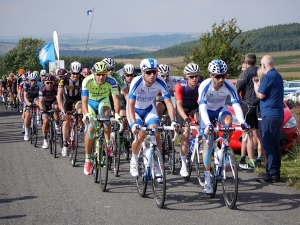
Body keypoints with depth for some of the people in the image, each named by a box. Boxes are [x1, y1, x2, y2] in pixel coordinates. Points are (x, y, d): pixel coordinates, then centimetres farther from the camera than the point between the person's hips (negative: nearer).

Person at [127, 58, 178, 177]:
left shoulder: (160, 82, -25)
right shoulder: (137, 82, -32)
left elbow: (169, 103, -26)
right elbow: (130, 105, -38)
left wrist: (173, 121, -40)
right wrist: (133, 123, -51)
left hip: (149, 109, 2)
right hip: (135, 110, -2)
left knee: (156, 135, -16)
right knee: (141, 135, -20)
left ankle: (156, 165, -1)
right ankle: (134, 160, 7)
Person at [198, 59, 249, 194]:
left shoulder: (230, 86, -26)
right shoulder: (204, 86, -31)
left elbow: (236, 105, -31)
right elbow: (202, 107, -39)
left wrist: (242, 122, -48)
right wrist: (208, 124, -54)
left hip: (220, 109, 1)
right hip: (207, 112, -1)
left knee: (228, 120, -35)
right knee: (207, 144, -6)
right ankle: (207, 180, 0)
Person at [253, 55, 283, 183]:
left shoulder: (268, 77, -14)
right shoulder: (278, 76, 15)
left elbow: (260, 95, -13)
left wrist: (256, 85, 4)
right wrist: (260, 84, 19)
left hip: (269, 115, -10)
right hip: (278, 114, 10)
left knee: (268, 145, -8)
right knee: (275, 144, 12)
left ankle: (272, 174, -10)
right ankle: (276, 173, 15)